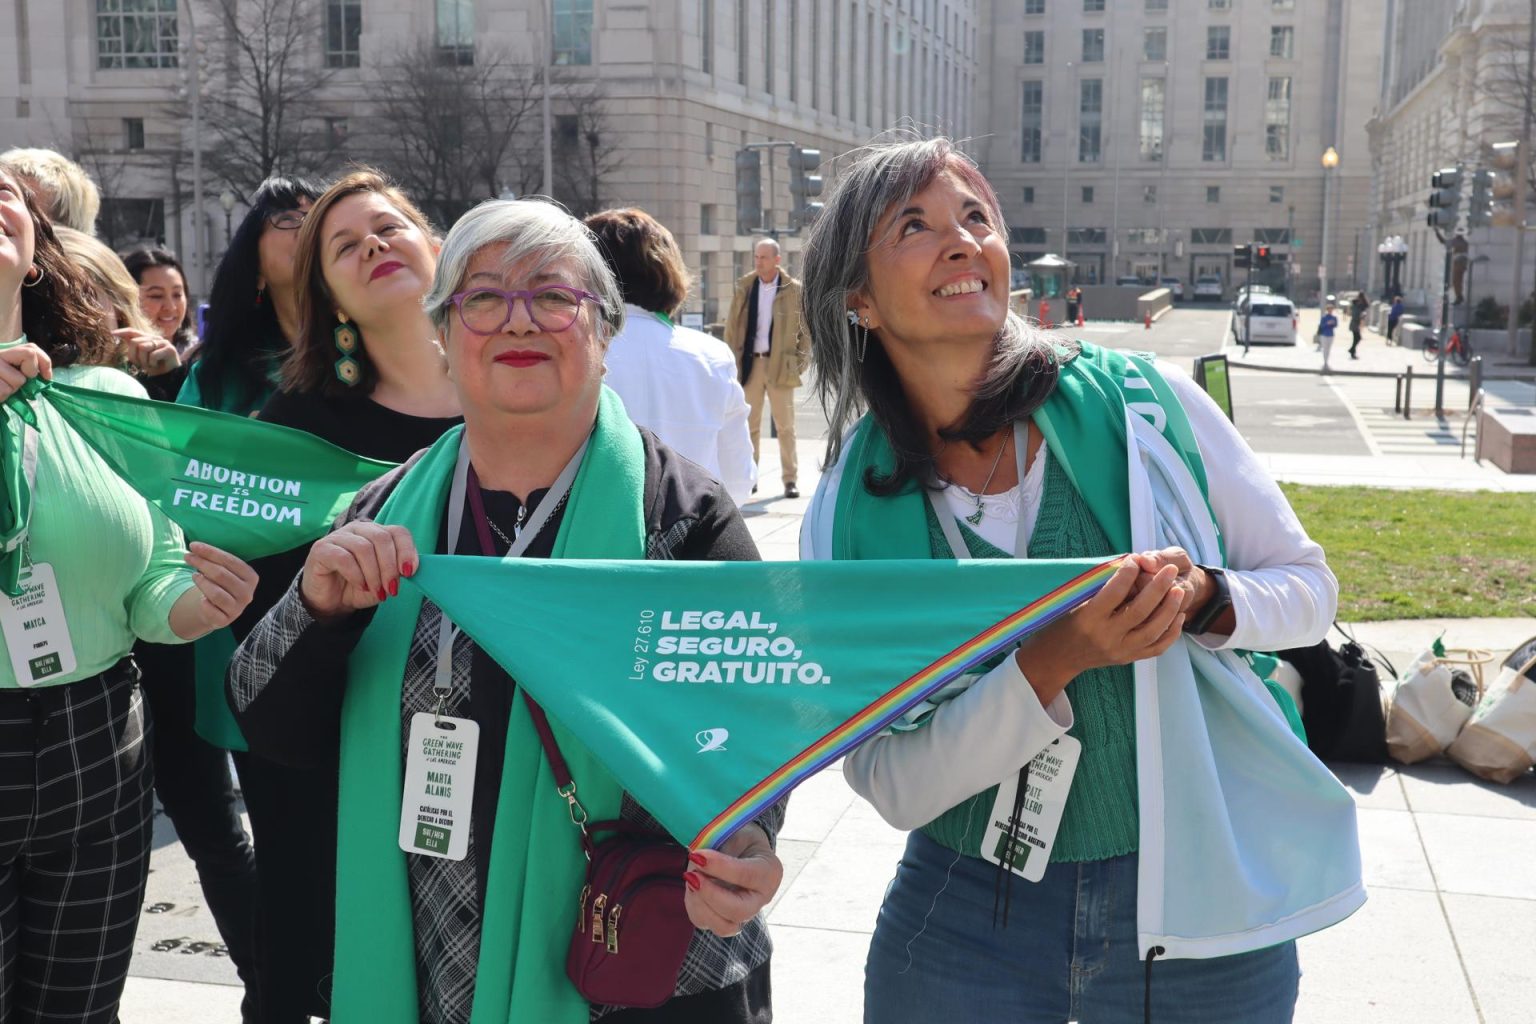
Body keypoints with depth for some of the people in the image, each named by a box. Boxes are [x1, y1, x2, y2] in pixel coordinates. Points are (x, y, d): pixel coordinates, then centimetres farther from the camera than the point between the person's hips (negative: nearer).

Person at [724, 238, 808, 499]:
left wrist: (801, 361, -3)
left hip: (780, 365, -2)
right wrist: (732, 360, 2)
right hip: (750, 363, 2)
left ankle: (790, 480, 7)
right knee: (749, 425, 6)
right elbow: (732, 326, 8)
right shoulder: (744, 287, 6)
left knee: (785, 425, 2)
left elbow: (806, 328, 3)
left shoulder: (794, 290, -1)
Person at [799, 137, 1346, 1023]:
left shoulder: (1143, 401, -8)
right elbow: (894, 785, -11)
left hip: (1203, 902, 1)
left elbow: (1308, 587, 1)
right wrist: (1054, 660, -26)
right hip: (967, 917, 0)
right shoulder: (849, 514, -7)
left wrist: (1203, 599, -21)